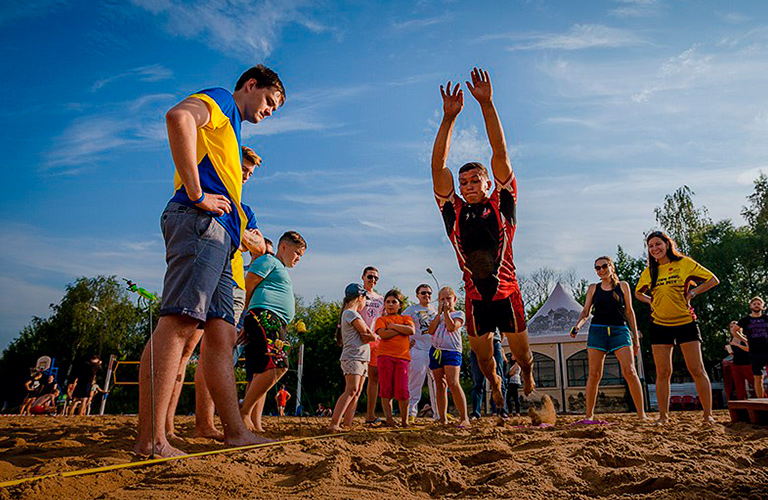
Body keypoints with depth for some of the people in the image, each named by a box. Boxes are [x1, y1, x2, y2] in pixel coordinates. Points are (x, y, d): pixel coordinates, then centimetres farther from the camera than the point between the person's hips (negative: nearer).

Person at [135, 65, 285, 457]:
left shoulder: (230, 131, 36)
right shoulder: (220, 101, 9)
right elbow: (178, 116, -15)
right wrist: (196, 194, -17)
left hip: (218, 234, 10)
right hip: (200, 221, -10)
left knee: (222, 334, 2)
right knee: (179, 322, -17)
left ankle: (236, 432, 2)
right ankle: (150, 440, -18)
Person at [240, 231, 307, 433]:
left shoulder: (283, 271, 32)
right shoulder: (269, 261, 3)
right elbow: (247, 287, -6)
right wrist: (246, 314, -1)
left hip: (275, 323, 10)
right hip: (265, 316, -10)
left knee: (261, 375, 4)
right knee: (277, 365, -22)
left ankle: (256, 424, 3)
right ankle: (244, 413, -16)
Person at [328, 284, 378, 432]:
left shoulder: (353, 314, 25)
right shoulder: (350, 313, -6)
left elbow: (366, 336, 16)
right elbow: (367, 332, -10)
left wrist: (371, 336, -3)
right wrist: (376, 336, 8)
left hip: (361, 358, 10)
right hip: (353, 357, -10)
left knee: (357, 392, 4)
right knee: (351, 390, -19)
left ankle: (347, 424, 2)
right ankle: (334, 424, -22)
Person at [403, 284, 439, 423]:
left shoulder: (436, 311, 18)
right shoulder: (411, 310, 2)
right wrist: (408, 340, -8)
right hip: (418, 350, -5)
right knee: (415, 383, -4)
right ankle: (411, 412, 3)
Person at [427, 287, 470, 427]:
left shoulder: (459, 314, 8)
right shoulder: (438, 316, 21)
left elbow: (452, 327, -11)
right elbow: (431, 330, 3)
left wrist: (446, 312, -3)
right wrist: (439, 313, 0)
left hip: (452, 350, -5)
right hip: (436, 350, 5)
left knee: (453, 383, -19)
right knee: (440, 385, 5)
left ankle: (464, 418, -15)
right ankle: (443, 419, 9)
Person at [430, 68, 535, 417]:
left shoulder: (501, 206, -2)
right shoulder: (454, 213, 1)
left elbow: (500, 154, -10)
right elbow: (438, 167, -7)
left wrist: (486, 104, -15)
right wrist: (449, 118, -14)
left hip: (507, 293, -1)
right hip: (475, 297, 2)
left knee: (522, 353, 13)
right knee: (483, 358, 13)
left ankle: (528, 375, 49)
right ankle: (494, 383, 47)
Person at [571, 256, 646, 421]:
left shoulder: (623, 286, 10)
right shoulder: (593, 288, 12)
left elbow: (629, 312, 11)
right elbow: (586, 312, 10)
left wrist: (636, 338, 8)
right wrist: (577, 326, -10)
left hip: (619, 330, -1)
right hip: (597, 331, 1)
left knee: (630, 372, -12)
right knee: (594, 375, -1)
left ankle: (641, 414, -4)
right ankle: (589, 415, 5)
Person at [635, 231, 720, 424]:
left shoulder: (684, 263, -2)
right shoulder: (649, 271, 7)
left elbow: (713, 280, 1)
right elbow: (638, 293, 22)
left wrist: (692, 293, -8)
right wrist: (650, 300, 4)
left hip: (685, 322, -2)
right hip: (659, 325, 3)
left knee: (697, 369, -1)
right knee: (663, 373, 3)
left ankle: (708, 414, 8)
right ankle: (663, 416, 9)